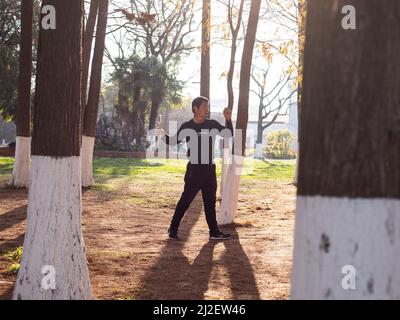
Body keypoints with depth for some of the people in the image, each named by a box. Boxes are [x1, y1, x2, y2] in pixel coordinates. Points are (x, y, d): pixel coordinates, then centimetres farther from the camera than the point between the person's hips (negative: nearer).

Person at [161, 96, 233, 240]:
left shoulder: (212, 125, 4)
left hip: (209, 169, 4)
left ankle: (214, 232, 18)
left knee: (210, 202, 12)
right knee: (185, 201, -4)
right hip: (194, 169, -4)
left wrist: (228, 119, -14)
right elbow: (174, 141, 1)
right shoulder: (187, 126, -4)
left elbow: (229, 134, 0)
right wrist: (163, 135, -18)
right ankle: (173, 230, 5)